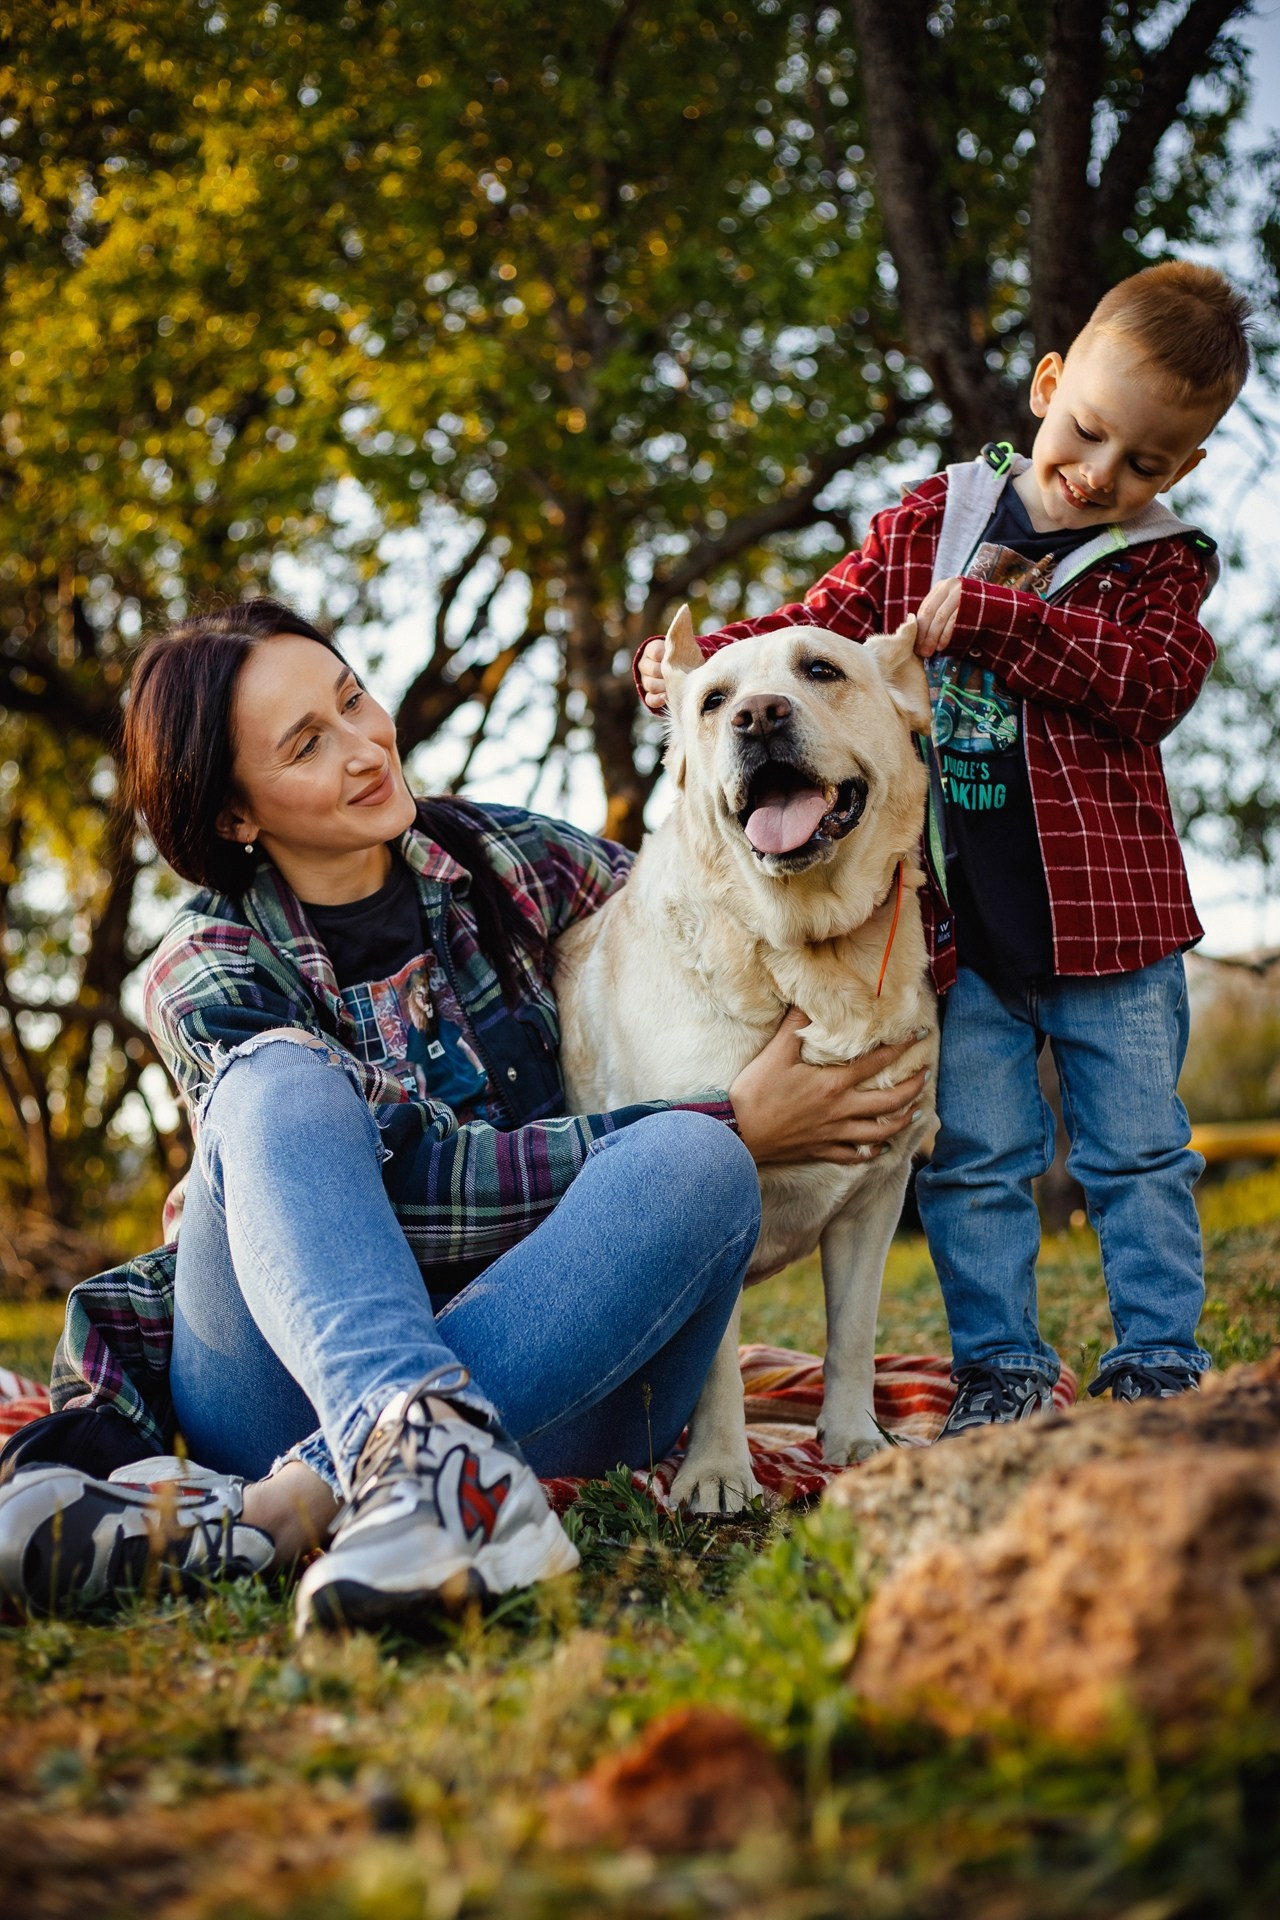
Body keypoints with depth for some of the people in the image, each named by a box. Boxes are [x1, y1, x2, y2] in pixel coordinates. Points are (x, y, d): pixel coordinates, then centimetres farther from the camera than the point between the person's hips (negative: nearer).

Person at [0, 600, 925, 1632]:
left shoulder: (504, 857, 7)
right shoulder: (207, 977, -4)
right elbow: (422, 1183, -15)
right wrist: (732, 1121, -17)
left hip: (553, 1372, 3)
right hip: (293, 1380, -2)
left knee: (692, 1161, -27)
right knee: (284, 1080, -26)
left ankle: (261, 1509, -41)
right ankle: (422, 1445, -56)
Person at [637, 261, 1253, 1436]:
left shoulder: (1159, 564, 4)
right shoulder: (926, 526, 8)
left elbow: (1155, 681, -14)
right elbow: (824, 626, 9)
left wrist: (985, 615, -20)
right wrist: (700, 662, -10)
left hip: (1106, 915, 0)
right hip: (957, 923, 1)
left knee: (1138, 1151, 7)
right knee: (972, 1158, 5)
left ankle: (1160, 1362, 19)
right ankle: (1001, 1366, 15)